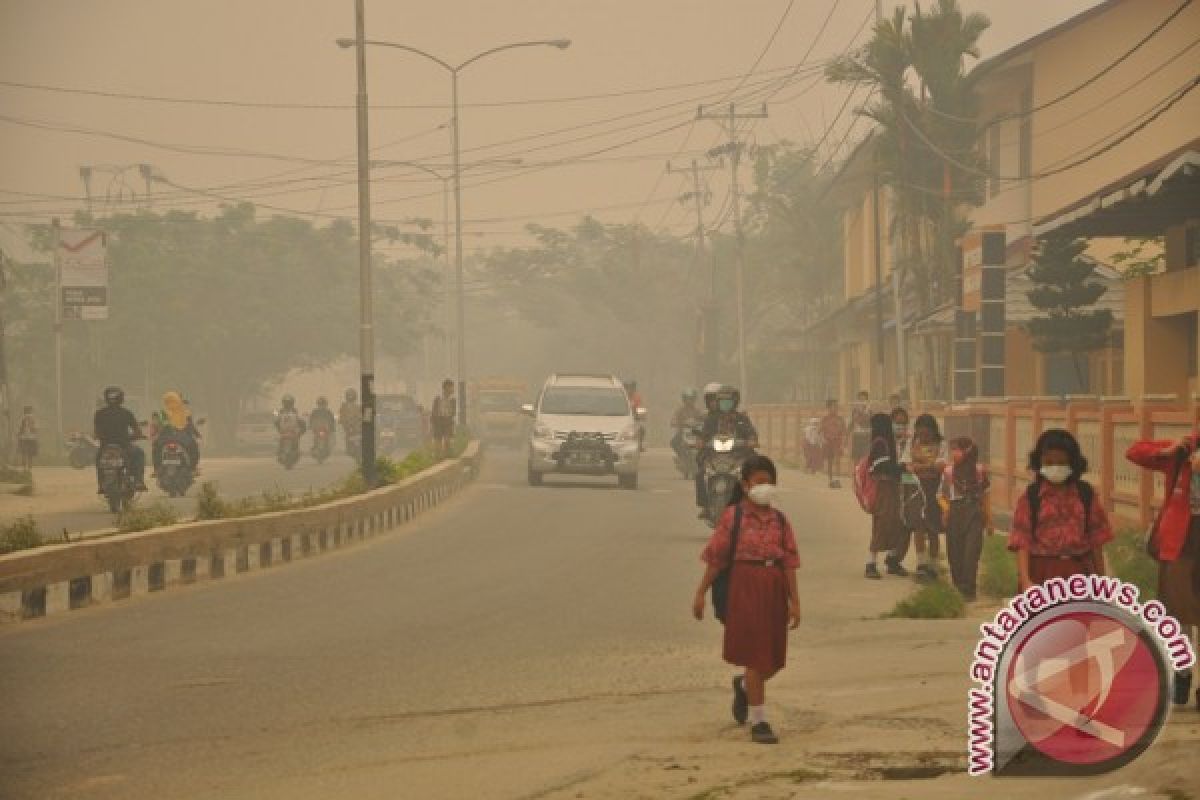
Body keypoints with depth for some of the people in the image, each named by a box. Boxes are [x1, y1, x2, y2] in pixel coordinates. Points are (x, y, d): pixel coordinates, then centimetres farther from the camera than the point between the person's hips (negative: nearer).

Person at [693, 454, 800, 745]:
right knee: (754, 655, -3)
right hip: (745, 587, -4)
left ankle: (744, 687, 43)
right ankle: (759, 722, 2)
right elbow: (716, 557, -2)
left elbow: (789, 563, 5)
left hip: (774, 590, 4)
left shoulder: (780, 521, 6)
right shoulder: (733, 516, -4)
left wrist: (794, 601, 1)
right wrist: (701, 592, -2)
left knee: (774, 658, 10)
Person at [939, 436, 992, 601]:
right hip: (955, 515, 2)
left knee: (971, 552, -12)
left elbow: (985, 496, 11)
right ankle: (958, 586, 22)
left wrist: (989, 521, 14)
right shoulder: (948, 470, 3)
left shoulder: (979, 470, 3)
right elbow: (941, 495, 11)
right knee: (955, 554, 5)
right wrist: (946, 507, -10)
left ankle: (968, 590, -10)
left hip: (974, 514, -1)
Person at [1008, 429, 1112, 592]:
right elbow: (1021, 540, -7)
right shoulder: (1030, 497, -3)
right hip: (1042, 575, -2)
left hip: (1077, 573, 2)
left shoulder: (1085, 495, 3)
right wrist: (1025, 580, -19)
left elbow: (1096, 539, 8)